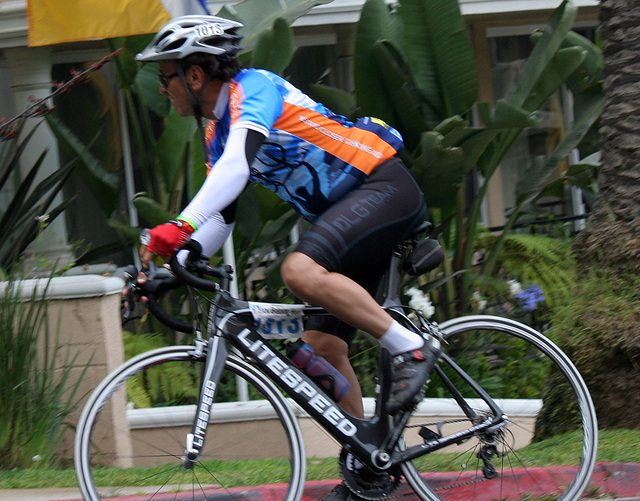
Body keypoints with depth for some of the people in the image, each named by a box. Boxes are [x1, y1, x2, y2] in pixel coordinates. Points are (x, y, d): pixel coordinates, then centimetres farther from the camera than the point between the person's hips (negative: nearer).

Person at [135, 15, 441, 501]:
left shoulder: (253, 88, -14)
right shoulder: (218, 132, 14)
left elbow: (238, 165, -33)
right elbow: (219, 218, 17)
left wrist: (179, 226, -44)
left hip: (386, 187, -10)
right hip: (350, 213, 10)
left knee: (301, 270, -33)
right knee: (321, 345, 2)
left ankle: (412, 346, -22)